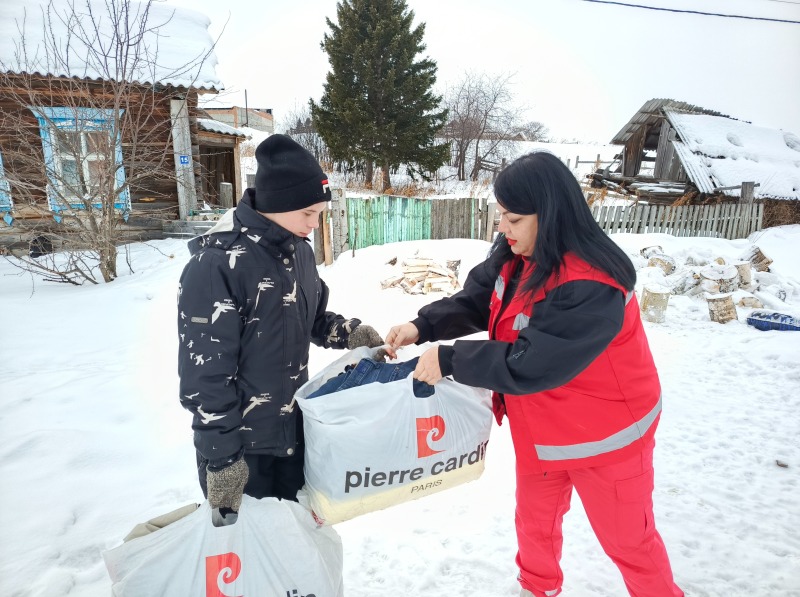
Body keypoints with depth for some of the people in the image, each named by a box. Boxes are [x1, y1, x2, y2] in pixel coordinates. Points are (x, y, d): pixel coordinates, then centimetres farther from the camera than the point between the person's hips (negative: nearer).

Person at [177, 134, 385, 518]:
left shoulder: (297, 250, 1)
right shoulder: (217, 264, -23)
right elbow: (205, 374, -21)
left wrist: (350, 333, -6)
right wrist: (221, 458, -17)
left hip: (292, 430, 7)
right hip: (240, 445, -6)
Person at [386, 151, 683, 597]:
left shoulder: (591, 287, -35)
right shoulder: (515, 256, -8)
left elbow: (530, 364, -35)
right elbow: (475, 301, -3)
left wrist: (448, 360, -29)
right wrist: (423, 327, -19)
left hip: (604, 437, -8)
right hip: (541, 430, 8)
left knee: (627, 537, 16)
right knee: (535, 519, 26)